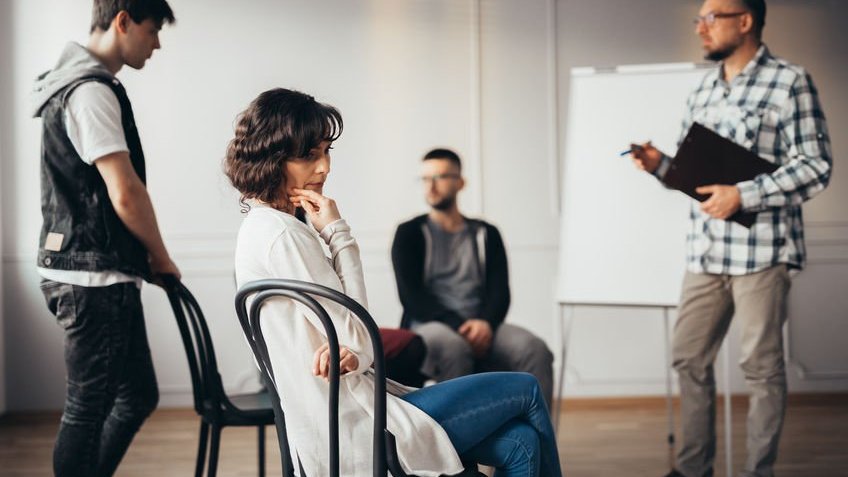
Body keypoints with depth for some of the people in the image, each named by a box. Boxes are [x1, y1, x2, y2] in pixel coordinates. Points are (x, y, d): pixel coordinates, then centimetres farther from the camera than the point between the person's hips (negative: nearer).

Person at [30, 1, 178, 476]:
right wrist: (162, 258, -5)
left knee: (138, 395, 16)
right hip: (96, 277, -10)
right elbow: (125, 194, -20)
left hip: (105, 276, 10)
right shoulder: (91, 91, -16)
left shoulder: (82, 85, 17)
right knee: (89, 406, -1)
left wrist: (146, 257, 14)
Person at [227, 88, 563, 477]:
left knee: (520, 443, 6)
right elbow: (356, 338, -14)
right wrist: (339, 236, -12)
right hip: (356, 433, -9)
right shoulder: (282, 236, -18)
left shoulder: (264, 228, 13)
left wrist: (350, 353, -13)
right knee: (526, 391, 4)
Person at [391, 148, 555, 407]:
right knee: (452, 346, -39)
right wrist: (459, 325, -17)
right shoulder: (410, 233, 12)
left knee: (534, 349, -28)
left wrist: (485, 323, -15)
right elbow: (411, 296, -1)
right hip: (428, 326, -3)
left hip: (481, 328, 3)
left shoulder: (486, 234, 20)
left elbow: (500, 291, 9)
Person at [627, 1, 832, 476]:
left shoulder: (789, 81, -3)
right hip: (706, 251, 7)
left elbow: (816, 167, -10)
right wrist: (661, 164, 0)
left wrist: (742, 196, -17)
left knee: (762, 365, 1)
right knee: (690, 358, 9)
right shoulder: (702, 92, 17)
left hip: (762, 248, -6)